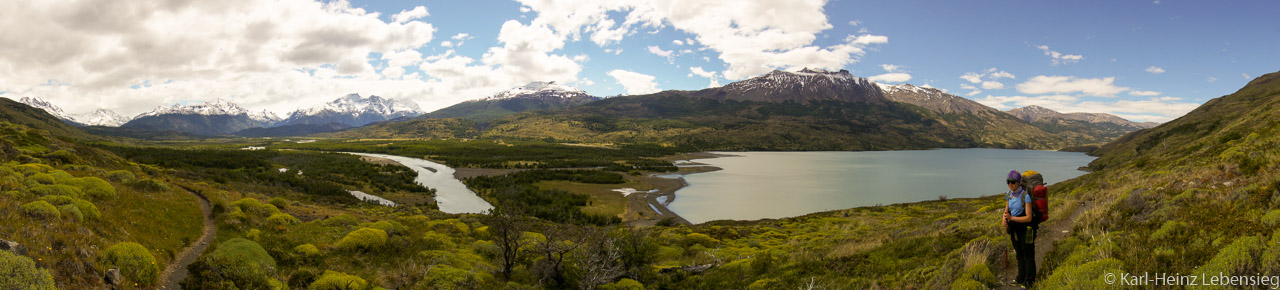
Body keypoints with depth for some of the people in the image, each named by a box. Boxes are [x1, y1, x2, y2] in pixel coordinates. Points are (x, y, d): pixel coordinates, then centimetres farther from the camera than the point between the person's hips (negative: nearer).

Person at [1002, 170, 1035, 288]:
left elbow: (1028, 218, -23)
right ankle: (1021, 278, 32)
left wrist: (1012, 218, -33)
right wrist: (1004, 220, -16)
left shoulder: (1025, 196, -23)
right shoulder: (1009, 195, -2)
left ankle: (1029, 281, 21)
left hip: (1026, 229, -6)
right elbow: (1006, 211, 5)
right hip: (1014, 229, 6)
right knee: (1019, 254, 19)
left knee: (1028, 255, 8)